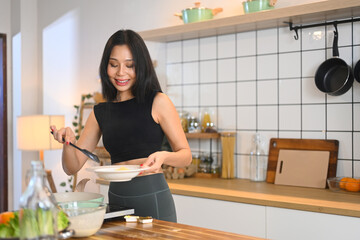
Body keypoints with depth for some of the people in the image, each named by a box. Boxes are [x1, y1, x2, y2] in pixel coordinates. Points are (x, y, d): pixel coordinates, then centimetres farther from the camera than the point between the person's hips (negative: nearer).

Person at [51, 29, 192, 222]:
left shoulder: (158, 102, -4)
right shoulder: (100, 112, 8)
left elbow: (186, 155, -3)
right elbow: (72, 167, 8)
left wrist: (163, 156, -23)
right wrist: (68, 142, -12)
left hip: (153, 199, -3)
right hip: (116, 198, 4)